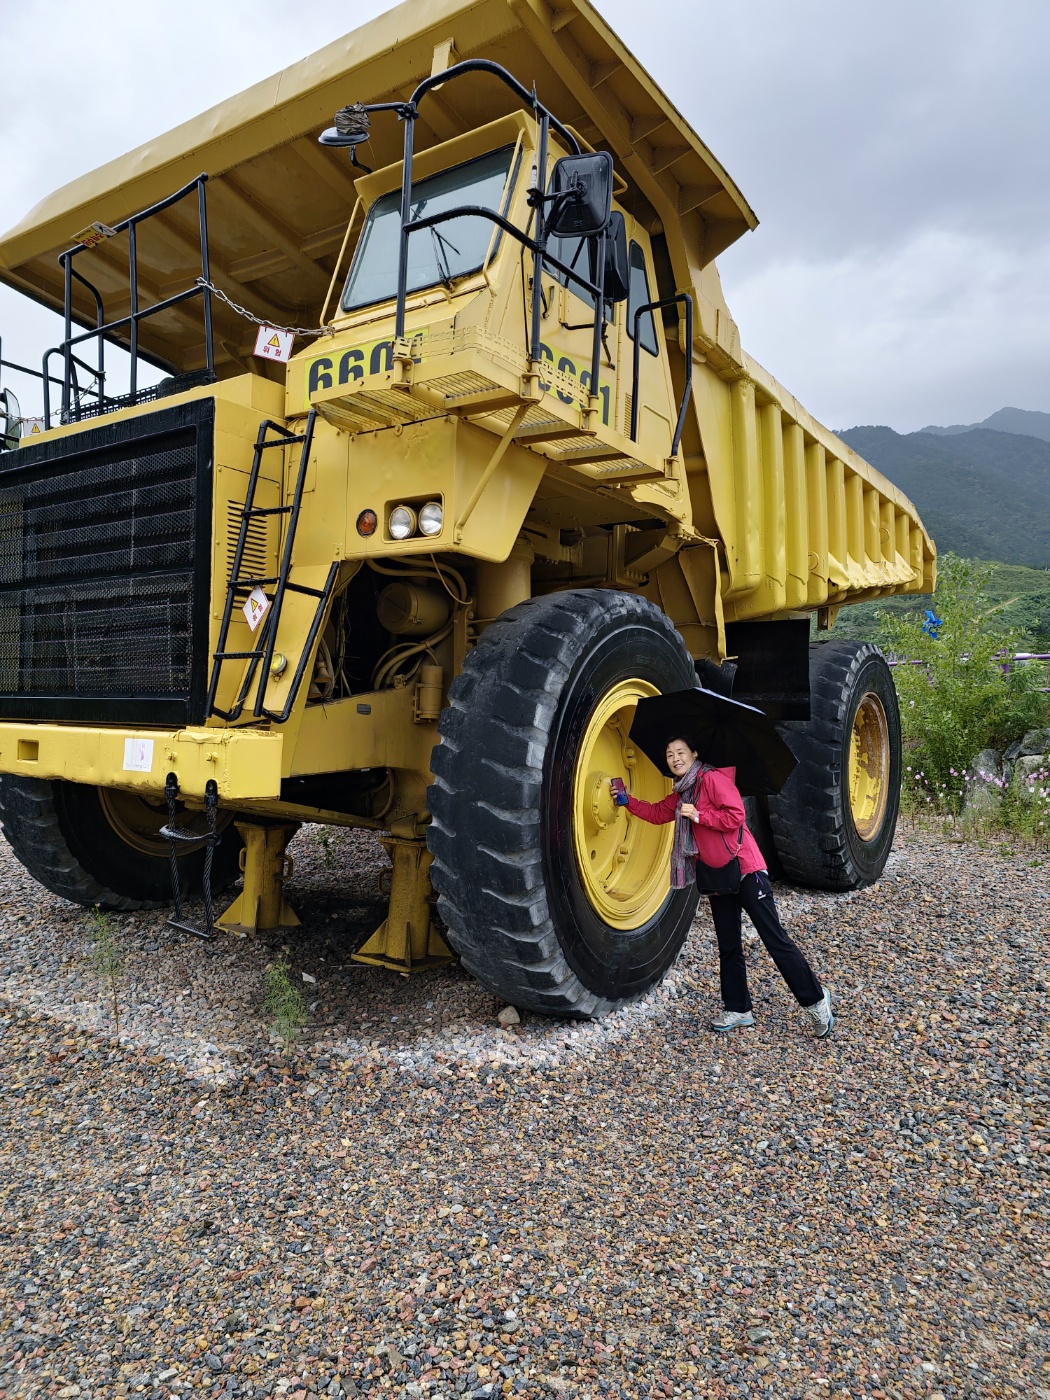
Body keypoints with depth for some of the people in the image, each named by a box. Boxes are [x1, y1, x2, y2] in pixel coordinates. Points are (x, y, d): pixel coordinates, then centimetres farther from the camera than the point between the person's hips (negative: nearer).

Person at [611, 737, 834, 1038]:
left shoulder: (713, 778, -14)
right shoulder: (681, 795, 13)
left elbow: (735, 815, -22)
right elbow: (656, 812, 20)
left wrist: (698, 815, -18)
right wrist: (627, 800, 11)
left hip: (744, 870, -9)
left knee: (775, 940, -3)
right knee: (728, 947, 14)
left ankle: (815, 1002, 9)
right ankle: (739, 1010, 24)